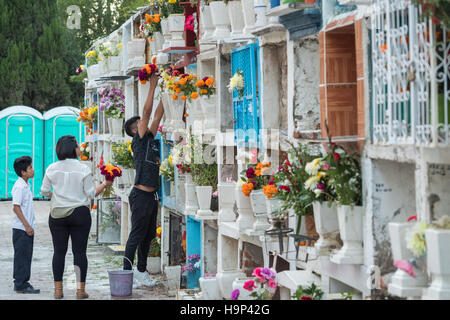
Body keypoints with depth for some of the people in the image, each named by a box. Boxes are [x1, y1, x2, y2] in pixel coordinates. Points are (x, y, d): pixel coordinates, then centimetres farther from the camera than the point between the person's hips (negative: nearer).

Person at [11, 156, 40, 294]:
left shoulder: (26, 185, 14)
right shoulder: (19, 186, -15)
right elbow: (16, 207, -19)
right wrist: (27, 226, -19)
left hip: (27, 228, 9)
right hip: (21, 228, -9)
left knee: (26, 256, 12)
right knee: (22, 256, -5)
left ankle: (22, 283, 18)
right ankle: (21, 285, 0)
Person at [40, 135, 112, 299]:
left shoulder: (52, 168, 0)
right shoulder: (83, 169, -8)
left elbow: (44, 191, 7)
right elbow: (91, 193, -6)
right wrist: (105, 184, 6)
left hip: (57, 215, 2)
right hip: (80, 213, -2)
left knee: (59, 251, 6)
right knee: (79, 251, 2)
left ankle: (58, 289, 8)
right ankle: (80, 289, 2)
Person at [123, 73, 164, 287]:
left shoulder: (150, 139, 15)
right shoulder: (138, 141, -6)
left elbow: (157, 115, 17)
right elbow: (147, 112, -11)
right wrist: (153, 86, -7)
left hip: (152, 195, 9)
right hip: (141, 195, -9)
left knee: (148, 236, 12)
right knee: (137, 235, -6)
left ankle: (141, 271, 19)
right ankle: (127, 272, -3)